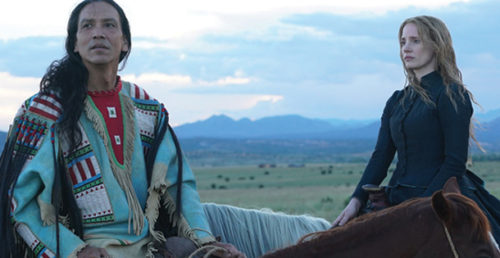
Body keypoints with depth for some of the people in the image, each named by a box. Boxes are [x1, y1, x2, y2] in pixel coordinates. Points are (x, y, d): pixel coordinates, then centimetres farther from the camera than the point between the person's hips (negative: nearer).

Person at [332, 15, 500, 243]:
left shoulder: (452, 96, -4)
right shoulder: (397, 101, 17)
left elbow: (455, 163, -10)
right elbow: (381, 156, 11)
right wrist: (357, 199, -4)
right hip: (399, 198, 6)